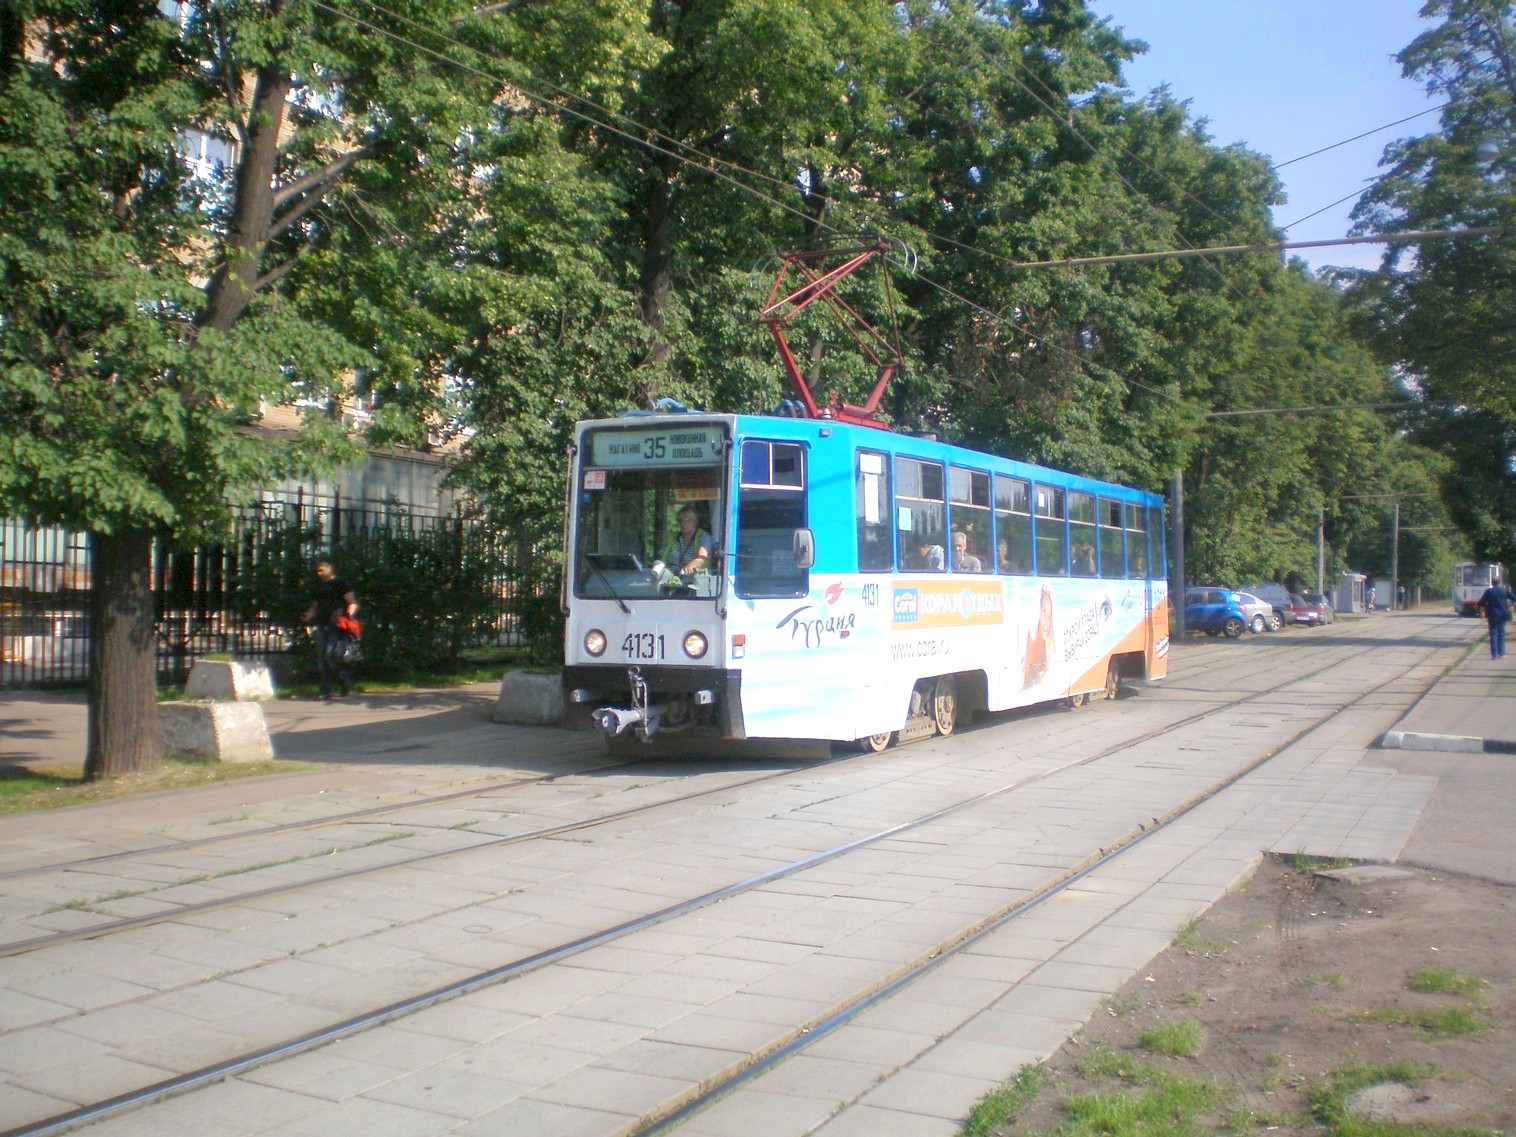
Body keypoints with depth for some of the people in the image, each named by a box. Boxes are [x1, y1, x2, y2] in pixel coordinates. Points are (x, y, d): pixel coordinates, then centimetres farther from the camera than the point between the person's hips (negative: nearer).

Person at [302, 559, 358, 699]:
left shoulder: (340, 583, 1)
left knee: (331, 655, -17)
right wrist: (309, 615, 7)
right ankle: (326, 691, 5)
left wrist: (348, 615, -22)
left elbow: (353, 603, -4)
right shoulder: (319, 586, 22)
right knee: (321, 658, 1)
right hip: (321, 625, 7)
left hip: (336, 625, -7)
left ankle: (347, 684, 2)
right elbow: (315, 606, 29)